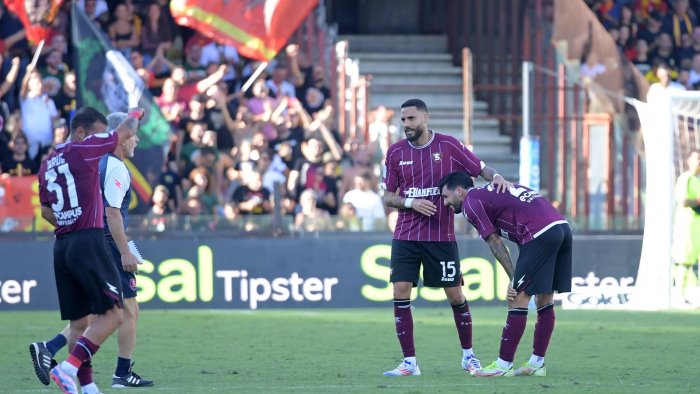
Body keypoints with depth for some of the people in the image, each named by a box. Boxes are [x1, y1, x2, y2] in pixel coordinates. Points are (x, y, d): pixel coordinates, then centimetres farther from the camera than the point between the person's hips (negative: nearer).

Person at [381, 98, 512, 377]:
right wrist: (411, 203, -13)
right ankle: (409, 362, -2)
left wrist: (495, 176, -20)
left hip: (442, 237, -2)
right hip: (405, 237, 2)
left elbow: (480, 169, 2)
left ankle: (468, 356, 22)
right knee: (400, 294, -8)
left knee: (455, 295, 3)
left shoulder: (448, 146, -3)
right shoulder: (396, 152, 2)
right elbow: (388, 197, 5)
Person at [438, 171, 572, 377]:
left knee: (518, 298, -3)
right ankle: (537, 363, 19)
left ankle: (503, 365, 0)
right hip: (562, 226, 9)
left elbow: (496, 244, 1)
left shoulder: (471, 202, 4)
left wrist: (514, 280, 3)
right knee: (545, 300, 14)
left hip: (540, 233, -9)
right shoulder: (490, 192, 30)